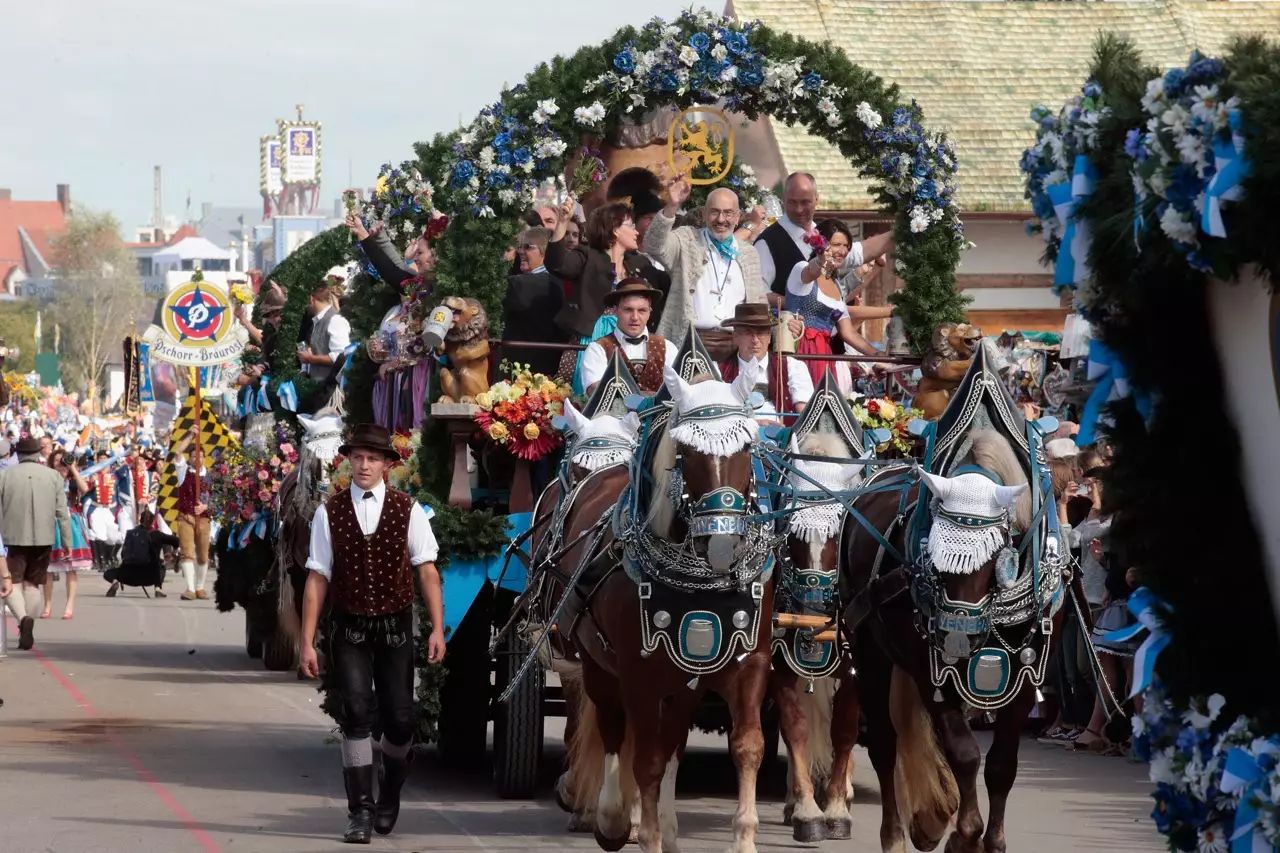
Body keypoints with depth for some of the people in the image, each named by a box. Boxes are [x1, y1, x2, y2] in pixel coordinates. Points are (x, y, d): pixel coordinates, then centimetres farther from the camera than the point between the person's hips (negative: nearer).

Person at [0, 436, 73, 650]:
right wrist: (67, 542, 6)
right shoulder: (54, 476, 2)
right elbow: (62, 513, 1)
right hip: (43, 539, 2)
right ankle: (26, 632, 16)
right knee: (33, 584, 14)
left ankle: (23, 618, -25)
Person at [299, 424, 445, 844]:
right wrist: (308, 642, -3)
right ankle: (360, 811, -6)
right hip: (350, 628, -1)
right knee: (357, 713, -11)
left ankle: (390, 795, 31)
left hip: (395, 627, 1)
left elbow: (427, 571, -2)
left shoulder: (407, 510, 1)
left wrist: (437, 628, -11)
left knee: (399, 718, 4)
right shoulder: (329, 513, 0)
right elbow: (318, 578, 0)